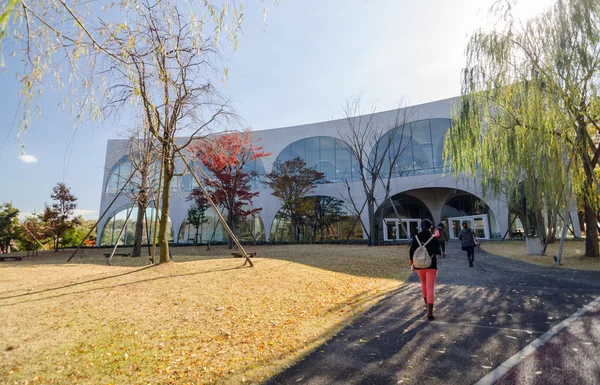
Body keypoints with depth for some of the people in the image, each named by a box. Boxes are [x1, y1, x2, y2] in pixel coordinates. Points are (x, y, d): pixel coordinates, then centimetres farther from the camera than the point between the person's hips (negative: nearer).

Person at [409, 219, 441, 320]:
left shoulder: (416, 238, -2)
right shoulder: (433, 238, -9)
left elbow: (411, 251, -2)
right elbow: (437, 252, -6)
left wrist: (412, 264, 8)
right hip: (431, 265, -3)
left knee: (424, 284, 26)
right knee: (430, 288, -4)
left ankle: (426, 303, 44)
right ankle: (429, 313, -11)